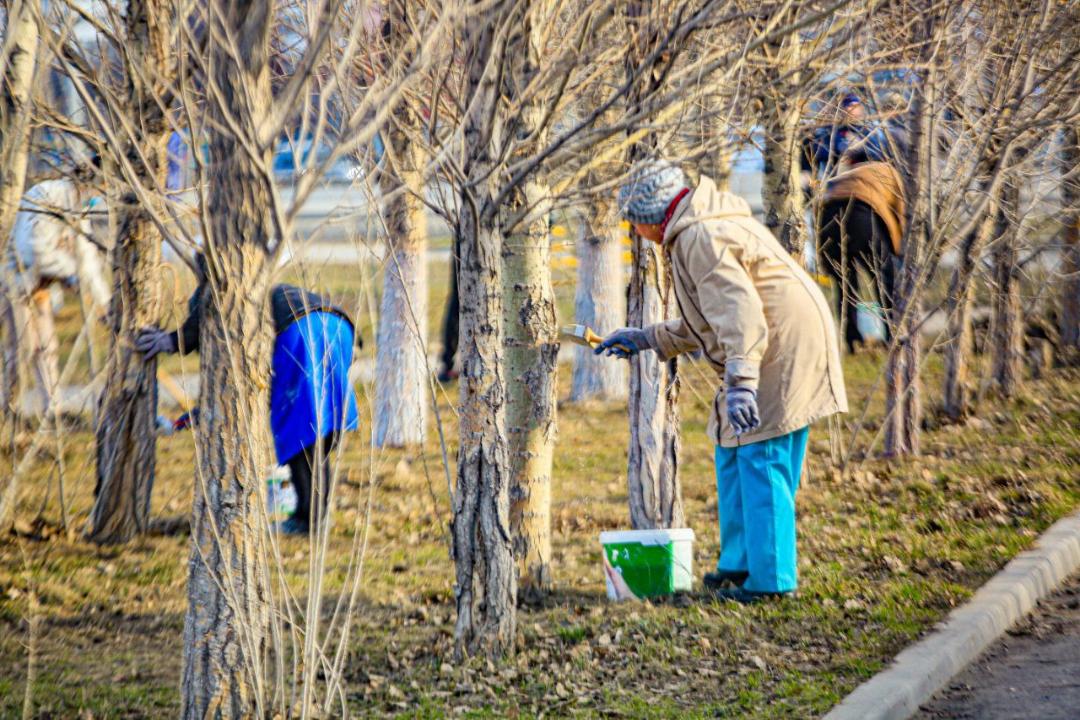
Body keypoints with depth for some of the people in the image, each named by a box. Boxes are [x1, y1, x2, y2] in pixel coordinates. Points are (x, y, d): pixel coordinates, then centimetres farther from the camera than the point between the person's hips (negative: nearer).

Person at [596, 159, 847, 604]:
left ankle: (770, 579, -5)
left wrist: (740, 380, -33)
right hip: (778, 351, 11)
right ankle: (740, 563, 23)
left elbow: (738, 309, -26)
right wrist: (644, 339, 33)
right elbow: (706, 323, 29)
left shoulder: (701, 238, -15)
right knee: (733, 455, 16)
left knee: (761, 461, -8)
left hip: (783, 353, -11)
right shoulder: (695, 233, 21)